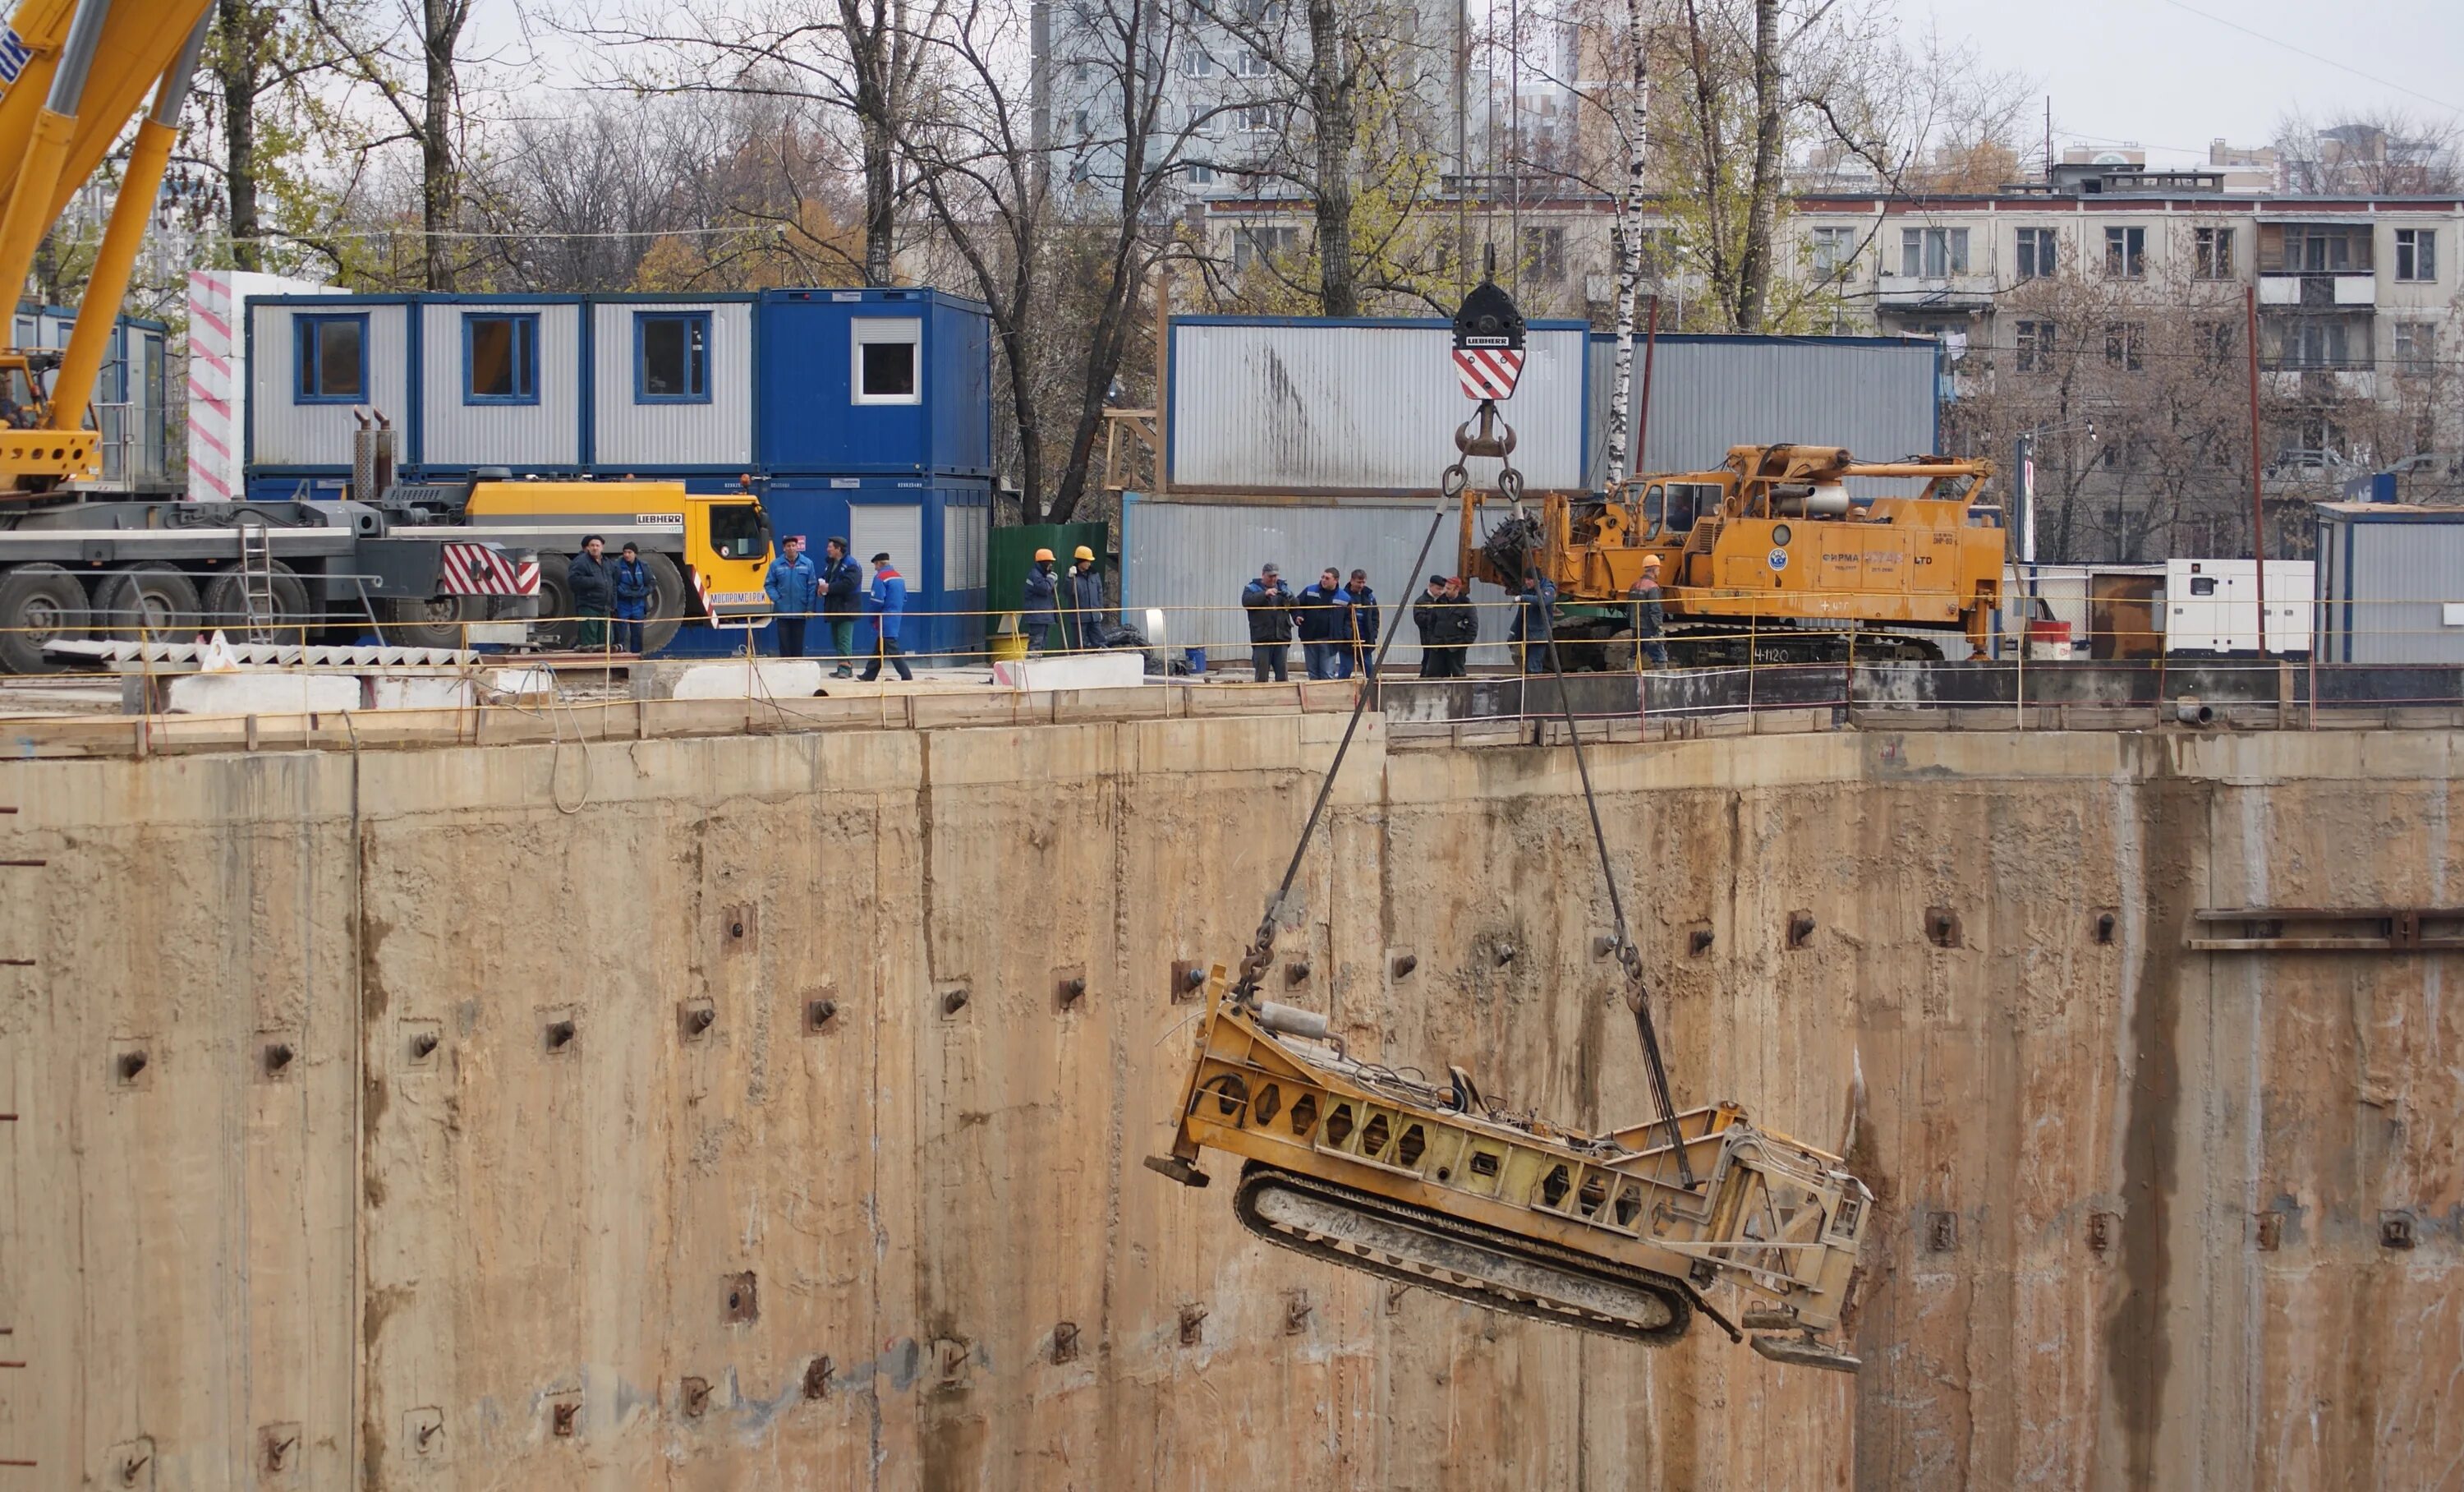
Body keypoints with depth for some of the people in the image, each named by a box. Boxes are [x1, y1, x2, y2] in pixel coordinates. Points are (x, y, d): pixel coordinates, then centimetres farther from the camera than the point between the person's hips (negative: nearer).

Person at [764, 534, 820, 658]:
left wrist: (810, 608, -6)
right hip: (782, 612, 0)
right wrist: (776, 598, -12)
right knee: (784, 643, 2)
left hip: (800, 612, 0)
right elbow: (769, 584, 4)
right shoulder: (776, 564, -1)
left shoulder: (807, 564, -2)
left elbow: (812, 587, -2)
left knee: (798, 644, 7)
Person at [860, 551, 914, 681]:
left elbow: (877, 602, -17)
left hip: (885, 621, -9)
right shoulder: (899, 577, 11)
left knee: (893, 651, -8)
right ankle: (868, 676, 23)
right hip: (896, 619, 9)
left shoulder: (880, 577, -14)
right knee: (879, 650, 16)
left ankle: (907, 677, -13)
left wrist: (872, 619, -2)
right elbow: (904, 600, 15)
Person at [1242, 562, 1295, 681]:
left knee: (1282, 674, 4)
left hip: (1281, 636, 3)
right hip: (1262, 638, -3)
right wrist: (1265, 594, -24)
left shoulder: (1283, 587, 17)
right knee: (1261, 675, -2)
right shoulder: (1252, 588, 5)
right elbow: (1246, 602, -14)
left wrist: (1288, 597, -12)